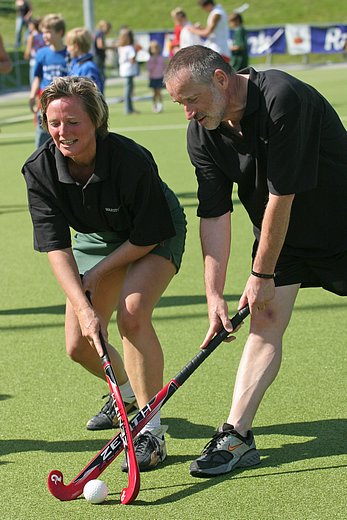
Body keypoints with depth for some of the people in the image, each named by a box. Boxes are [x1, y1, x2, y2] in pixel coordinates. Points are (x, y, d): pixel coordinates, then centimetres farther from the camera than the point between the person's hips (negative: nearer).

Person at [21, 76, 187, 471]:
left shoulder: (132, 161, -35)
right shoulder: (40, 170, -24)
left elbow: (148, 237, -23)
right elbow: (55, 246, -25)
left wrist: (97, 276, -19)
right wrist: (83, 306, -37)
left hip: (156, 237, -5)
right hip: (96, 238, 5)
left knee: (132, 313, -30)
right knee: (79, 345, 3)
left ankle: (151, 431, -21)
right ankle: (127, 392, 38)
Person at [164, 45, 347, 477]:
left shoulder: (282, 99, -33)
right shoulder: (202, 133, -10)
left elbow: (282, 196, -29)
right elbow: (214, 215, -8)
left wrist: (261, 275, -22)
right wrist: (214, 292, -15)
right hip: (277, 231, 5)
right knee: (265, 324, -5)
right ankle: (237, 435, -7)